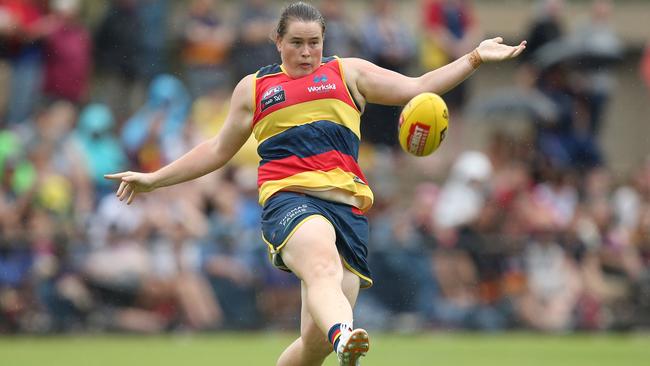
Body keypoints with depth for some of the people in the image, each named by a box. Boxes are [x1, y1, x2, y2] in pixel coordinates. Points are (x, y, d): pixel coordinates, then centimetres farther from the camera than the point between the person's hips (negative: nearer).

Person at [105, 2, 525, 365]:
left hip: (346, 205, 2)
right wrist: (154, 179, 34)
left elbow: (418, 88, 19)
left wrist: (475, 58, 9)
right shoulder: (254, 88, 24)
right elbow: (218, 150, 33)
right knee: (324, 268, -38)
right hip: (289, 199, -2)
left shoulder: (348, 73, 22)